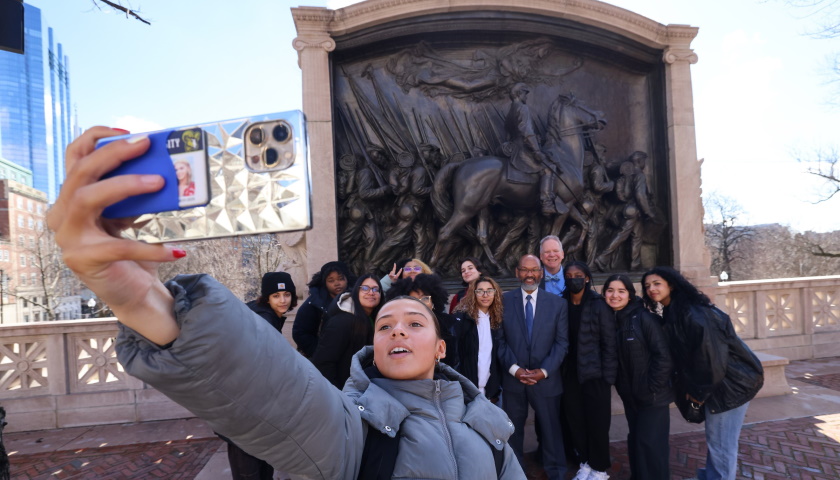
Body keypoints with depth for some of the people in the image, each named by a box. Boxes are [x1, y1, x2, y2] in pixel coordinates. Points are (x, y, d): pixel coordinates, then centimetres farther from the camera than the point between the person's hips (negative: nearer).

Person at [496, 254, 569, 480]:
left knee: (551, 429, 12)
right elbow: (500, 340, -3)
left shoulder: (557, 303, 1)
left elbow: (561, 342, -2)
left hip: (546, 379, 0)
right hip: (512, 378, 0)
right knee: (512, 430, 13)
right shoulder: (504, 301, -2)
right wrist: (514, 368, -12)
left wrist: (544, 371, -11)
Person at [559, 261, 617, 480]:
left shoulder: (599, 305, -7)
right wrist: (559, 371, -2)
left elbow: (609, 344, -8)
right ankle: (585, 462, 30)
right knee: (575, 422, 11)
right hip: (569, 375, 3)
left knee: (597, 422, 6)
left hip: (594, 374, -3)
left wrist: (608, 378, -10)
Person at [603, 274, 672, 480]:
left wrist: (653, 388, -16)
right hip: (630, 394, 6)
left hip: (652, 395, -6)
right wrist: (620, 384, 5)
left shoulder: (644, 317, -18)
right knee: (635, 440, 18)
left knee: (650, 443, 2)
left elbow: (663, 356, -19)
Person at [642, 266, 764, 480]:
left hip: (730, 382, -9)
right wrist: (690, 388, 7)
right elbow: (682, 354, 13)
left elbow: (710, 355, -25)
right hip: (718, 381, 9)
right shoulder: (672, 313, 7)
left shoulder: (693, 314, -24)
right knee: (715, 439, 23)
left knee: (720, 443, 3)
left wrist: (699, 391, -14)